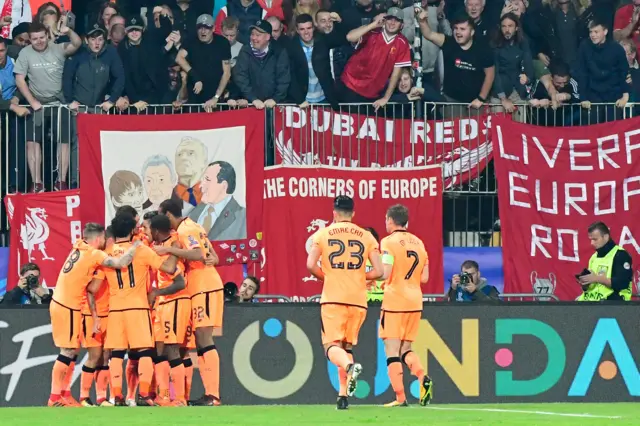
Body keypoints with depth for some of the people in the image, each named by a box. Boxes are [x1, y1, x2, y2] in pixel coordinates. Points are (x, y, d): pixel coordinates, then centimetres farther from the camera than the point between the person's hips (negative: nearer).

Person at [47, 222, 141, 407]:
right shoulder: (94, 255, -15)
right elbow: (121, 263, -27)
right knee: (68, 352, -6)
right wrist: (136, 245, -12)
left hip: (62, 304, 9)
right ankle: (55, 398, -6)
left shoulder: (80, 247, 9)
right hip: (67, 308, -9)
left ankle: (65, 394, 17)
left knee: (72, 351, 14)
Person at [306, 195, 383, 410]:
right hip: (358, 299, 3)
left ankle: (350, 366, -36)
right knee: (347, 347, 16)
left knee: (332, 346, -3)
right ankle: (343, 395, 10)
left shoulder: (322, 234, 3)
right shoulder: (366, 237, 7)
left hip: (333, 298, -2)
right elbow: (378, 271, 1)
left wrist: (326, 277, 10)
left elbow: (311, 265, -9)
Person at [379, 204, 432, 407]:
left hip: (395, 301, -6)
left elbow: (385, 274, -16)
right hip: (415, 302, 6)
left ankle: (400, 397, -6)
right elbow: (424, 278, 11)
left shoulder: (389, 242, -7)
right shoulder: (418, 242, 12)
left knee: (392, 350, -1)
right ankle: (423, 378, -11)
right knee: (405, 349, 16)